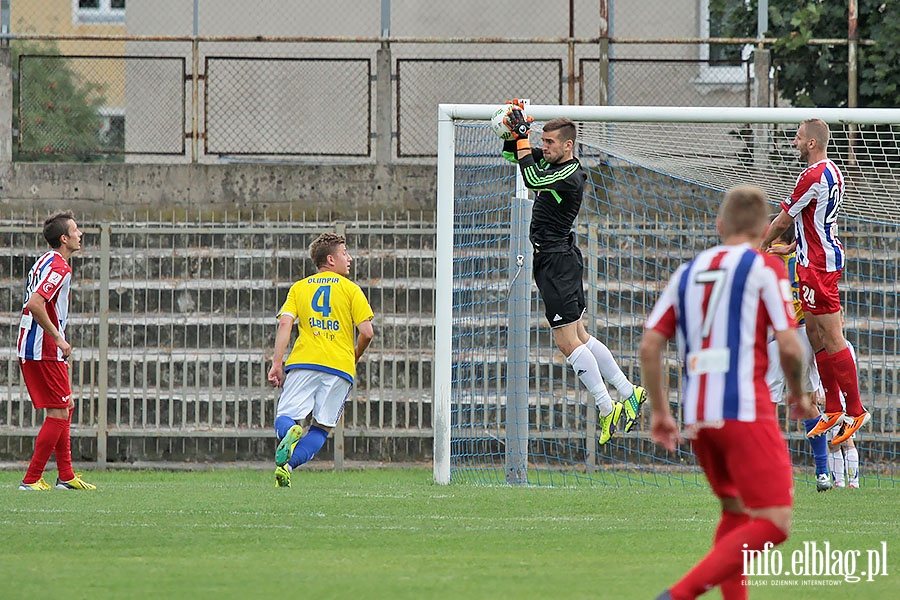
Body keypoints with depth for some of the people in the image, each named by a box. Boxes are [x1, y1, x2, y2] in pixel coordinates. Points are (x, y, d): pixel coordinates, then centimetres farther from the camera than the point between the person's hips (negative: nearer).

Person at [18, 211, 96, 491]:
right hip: (44, 351, -10)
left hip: (30, 349, 10)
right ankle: (32, 479, -7)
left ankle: (66, 476, 19)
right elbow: (35, 305, -27)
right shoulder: (59, 267, -15)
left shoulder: (46, 261, 16)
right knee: (59, 413, -7)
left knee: (65, 408, 16)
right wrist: (58, 339, -21)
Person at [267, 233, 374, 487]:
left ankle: (289, 433, -35)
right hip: (340, 367, -1)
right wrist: (354, 358, 19)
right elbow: (367, 332, 0)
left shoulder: (299, 288, 14)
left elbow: (285, 324, 0)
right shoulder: (351, 289, 8)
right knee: (321, 427, 6)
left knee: (285, 418, 3)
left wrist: (277, 364, -2)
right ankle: (287, 465, -18)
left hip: (303, 362, 1)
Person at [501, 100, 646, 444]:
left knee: (568, 341, -9)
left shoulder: (570, 176, -17)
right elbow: (511, 153, 19)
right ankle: (628, 393, 16)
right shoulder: (550, 160, 10)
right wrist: (512, 132, -1)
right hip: (550, 258, 10)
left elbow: (532, 179, -30)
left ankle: (607, 409, -6)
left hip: (557, 260, -10)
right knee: (579, 337, 12)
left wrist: (523, 135, -24)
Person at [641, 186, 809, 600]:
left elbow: (649, 346, 10)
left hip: (697, 416, 6)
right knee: (773, 524, -6)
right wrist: (798, 394, 12)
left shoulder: (688, 272, 15)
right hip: (746, 410, -6)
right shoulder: (765, 268, 1)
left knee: (735, 513, 23)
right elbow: (789, 347, -7)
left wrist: (659, 411, 19)